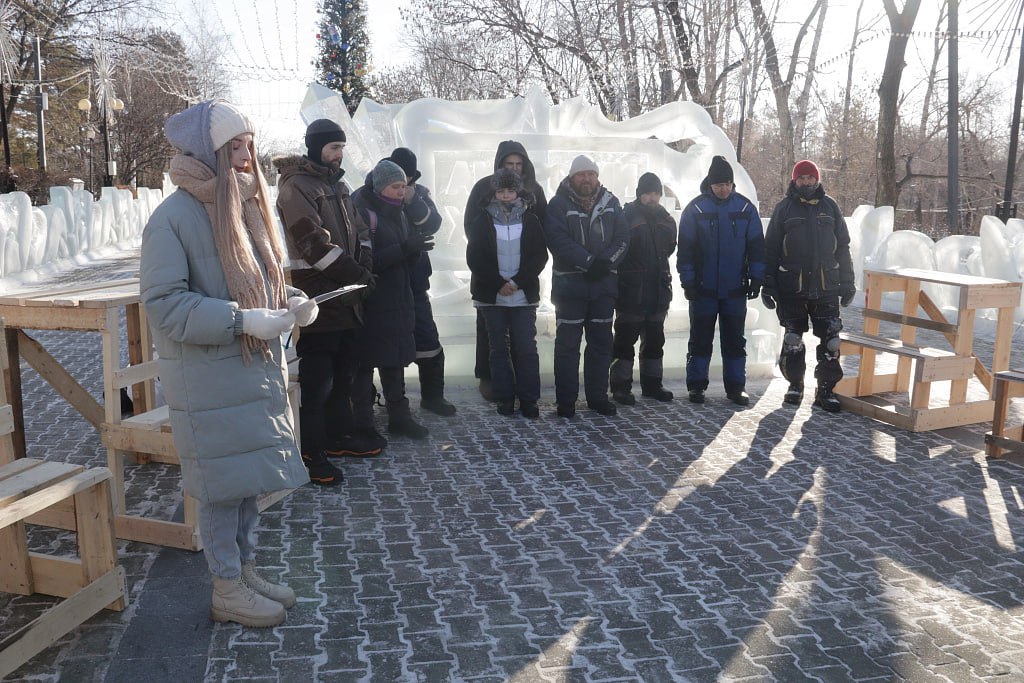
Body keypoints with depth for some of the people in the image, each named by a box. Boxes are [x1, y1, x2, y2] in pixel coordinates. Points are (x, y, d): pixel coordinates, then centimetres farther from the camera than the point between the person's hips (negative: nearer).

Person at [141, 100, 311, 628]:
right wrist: (241, 320, -25)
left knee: (249, 477, 17)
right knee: (224, 482, 3)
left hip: (257, 369, 8)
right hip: (209, 380, -7)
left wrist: (289, 302, -2)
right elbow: (163, 302, -19)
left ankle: (246, 569, 33)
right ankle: (227, 590, 21)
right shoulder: (174, 217, -15)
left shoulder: (244, 204, 9)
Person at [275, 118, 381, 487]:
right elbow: (314, 243, -19)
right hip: (317, 297, -9)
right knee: (317, 379, -5)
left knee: (345, 371, 17)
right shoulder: (296, 186, -10)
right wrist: (356, 275, -15)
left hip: (346, 298, 9)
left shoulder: (335, 184, 18)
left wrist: (364, 267, 1)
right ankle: (310, 453, 4)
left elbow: (358, 229, 18)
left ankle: (338, 436, 31)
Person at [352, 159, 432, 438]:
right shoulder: (364, 213, -10)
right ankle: (362, 418, 9)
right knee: (365, 362, 0)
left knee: (395, 360, 10)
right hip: (372, 303, -7)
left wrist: (415, 246, -6)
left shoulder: (398, 213, 14)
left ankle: (399, 415, 16)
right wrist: (405, 248, -25)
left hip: (399, 300, 7)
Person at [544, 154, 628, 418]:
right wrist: (589, 262, -21)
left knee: (601, 343, 10)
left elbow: (621, 238, 2)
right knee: (567, 344, 0)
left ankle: (598, 396, 21)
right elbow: (558, 241, -16)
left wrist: (605, 261, -16)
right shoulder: (559, 205, -5)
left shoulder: (610, 203, 8)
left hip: (604, 284, 4)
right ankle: (565, 400, 8)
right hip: (570, 284, -4)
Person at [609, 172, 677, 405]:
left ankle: (652, 383, 24)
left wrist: (659, 270, 16)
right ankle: (621, 385, 5)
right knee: (625, 339, -2)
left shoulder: (666, 220, 11)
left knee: (654, 340, 13)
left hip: (658, 289, 6)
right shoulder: (626, 217, -8)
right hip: (631, 290, -6)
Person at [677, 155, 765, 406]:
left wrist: (756, 278, 1)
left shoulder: (746, 208, 2)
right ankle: (696, 385, 14)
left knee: (735, 341, 7)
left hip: (735, 290, 2)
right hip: (704, 289, -2)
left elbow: (756, 245, 6)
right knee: (700, 340, 5)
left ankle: (735, 386, 16)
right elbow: (685, 248, -3)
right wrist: (687, 281, -7)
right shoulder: (696, 208, -3)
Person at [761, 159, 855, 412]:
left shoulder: (829, 206, 8)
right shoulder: (784, 208, 2)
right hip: (792, 287, -1)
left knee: (831, 340, 0)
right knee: (792, 340, 6)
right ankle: (795, 384, 22)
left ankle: (826, 389, 10)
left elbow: (843, 246, 11)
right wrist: (768, 285, -3)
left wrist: (847, 282, 8)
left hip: (826, 286, 1)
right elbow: (770, 249, 2)